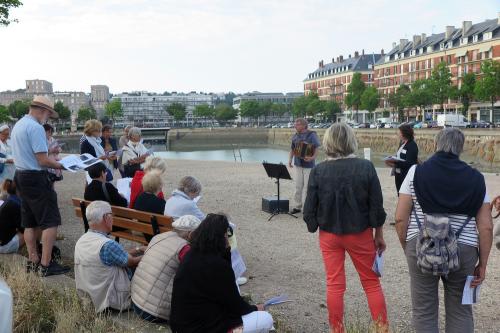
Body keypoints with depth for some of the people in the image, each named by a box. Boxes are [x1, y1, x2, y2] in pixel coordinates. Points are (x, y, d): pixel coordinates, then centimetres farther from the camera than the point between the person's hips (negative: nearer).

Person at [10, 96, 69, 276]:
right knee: (50, 221, -5)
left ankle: (33, 261, 21)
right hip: (36, 178, -10)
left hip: (21, 175, 10)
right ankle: (46, 264, -5)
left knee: (30, 222, 15)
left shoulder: (17, 125, 13)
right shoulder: (36, 127, -18)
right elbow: (42, 161, -21)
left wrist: (47, 150, 18)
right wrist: (60, 165, -6)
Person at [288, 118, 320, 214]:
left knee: (307, 186, -2)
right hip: (298, 164, 5)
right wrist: (290, 160, 4)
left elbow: (316, 149, -12)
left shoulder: (312, 135, -7)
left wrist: (313, 157, -28)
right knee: (298, 186, 7)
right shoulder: (295, 136, 9)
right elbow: (292, 150, 16)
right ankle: (297, 206, 15)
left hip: (308, 164, -5)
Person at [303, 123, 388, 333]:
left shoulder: (318, 171, -11)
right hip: (360, 234, 0)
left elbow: (310, 208, -6)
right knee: (371, 282, 14)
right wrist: (379, 234, 6)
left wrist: (313, 227, 12)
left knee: (334, 285, 10)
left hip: (329, 235, 0)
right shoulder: (366, 167, -12)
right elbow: (376, 206, -6)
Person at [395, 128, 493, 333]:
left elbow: (400, 218, -3)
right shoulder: (476, 179, 4)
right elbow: (486, 227, 1)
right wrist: (483, 264, 9)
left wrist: (406, 248, 10)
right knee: (461, 312, 16)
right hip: (463, 250, 1)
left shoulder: (416, 172, 0)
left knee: (424, 311, 10)